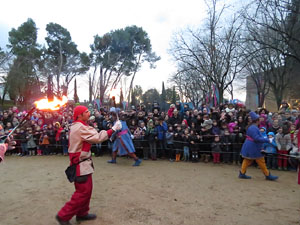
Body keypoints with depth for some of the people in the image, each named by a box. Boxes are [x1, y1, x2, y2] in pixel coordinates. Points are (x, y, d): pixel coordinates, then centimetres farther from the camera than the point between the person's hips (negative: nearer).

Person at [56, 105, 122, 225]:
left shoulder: (76, 126, 12)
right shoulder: (81, 127, -22)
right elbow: (98, 137, -29)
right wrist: (113, 129, -25)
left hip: (82, 162, 10)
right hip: (81, 164, -10)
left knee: (87, 189, 17)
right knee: (83, 191, -4)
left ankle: (82, 213, 29)